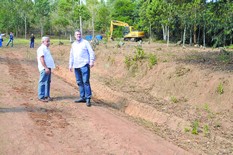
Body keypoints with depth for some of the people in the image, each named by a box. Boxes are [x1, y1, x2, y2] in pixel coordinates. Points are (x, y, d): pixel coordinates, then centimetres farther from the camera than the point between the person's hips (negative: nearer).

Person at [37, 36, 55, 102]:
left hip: (48, 67, 10)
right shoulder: (41, 48, -12)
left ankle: (47, 96, 22)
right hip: (44, 68, -10)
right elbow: (41, 58, -19)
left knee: (48, 82, 14)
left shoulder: (46, 48, 18)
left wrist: (48, 67, 19)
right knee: (43, 82, -6)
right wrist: (46, 68, -23)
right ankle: (41, 97, -2)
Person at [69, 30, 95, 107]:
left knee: (86, 81, -11)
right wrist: (70, 65, 21)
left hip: (84, 65, -6)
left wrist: (92, 61, -15)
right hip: (76, 66, 6)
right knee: (79, 82, 8)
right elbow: (71, 55, 25)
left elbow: (91, 52, -4)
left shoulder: (85, 42, 3)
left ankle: (88, 98, -10)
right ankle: (82, 97, 15)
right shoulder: (73, 44, 19)